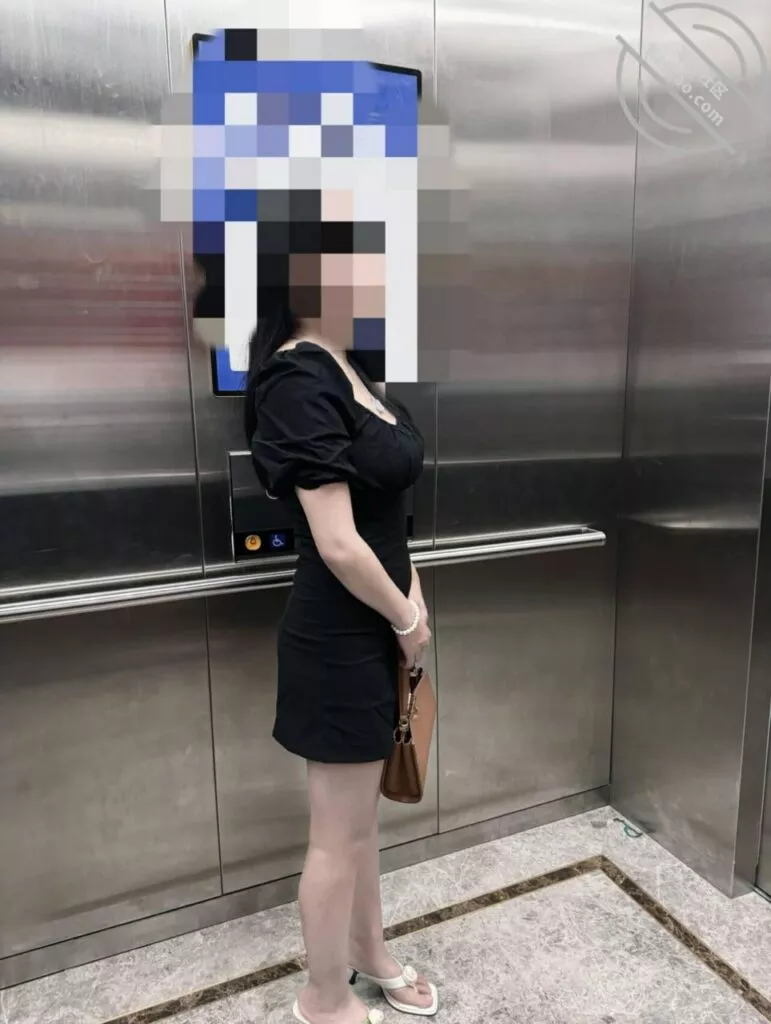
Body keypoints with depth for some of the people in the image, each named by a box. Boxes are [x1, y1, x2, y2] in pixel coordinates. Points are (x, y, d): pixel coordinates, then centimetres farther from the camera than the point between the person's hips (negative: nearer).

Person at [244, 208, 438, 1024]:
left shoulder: (342, 368, 6)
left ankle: (368, 952, 49)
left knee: (360, 814, 25)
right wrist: (407, 619, -9)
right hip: (340, 639, -9)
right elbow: (337, 543, -24)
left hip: (370, 628, 9)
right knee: (339, 833, 12)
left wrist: (408, 595, 2)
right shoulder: (298, 379, -22)